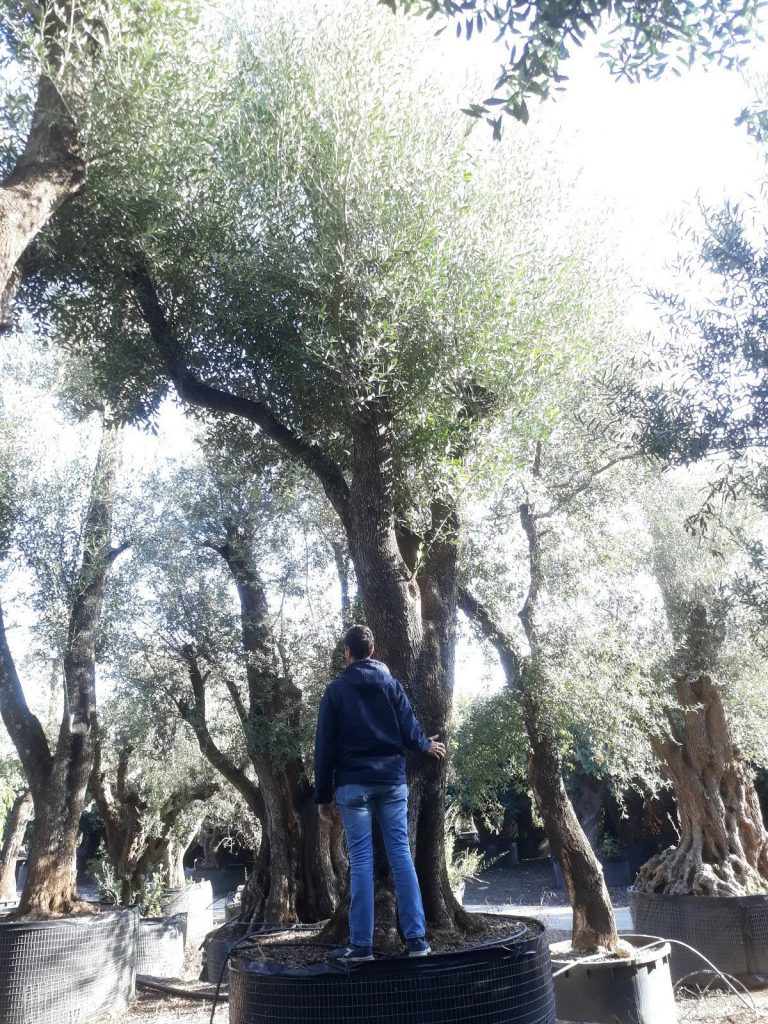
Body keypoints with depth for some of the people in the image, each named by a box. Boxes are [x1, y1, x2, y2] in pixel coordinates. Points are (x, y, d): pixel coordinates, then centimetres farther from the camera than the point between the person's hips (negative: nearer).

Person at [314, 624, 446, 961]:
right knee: (401, 854, 5)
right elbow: (409, 731, 3)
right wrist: (428, 745, 26)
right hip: (392, 781, 2)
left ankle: (361, 944, 4)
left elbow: (325, 746, -1)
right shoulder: (392, 684, 6)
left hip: (353, 784, -2)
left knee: (361, 860, 1)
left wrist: (322, 796, 4)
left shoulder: (336, 689, 0)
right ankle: (417, 938, 6)